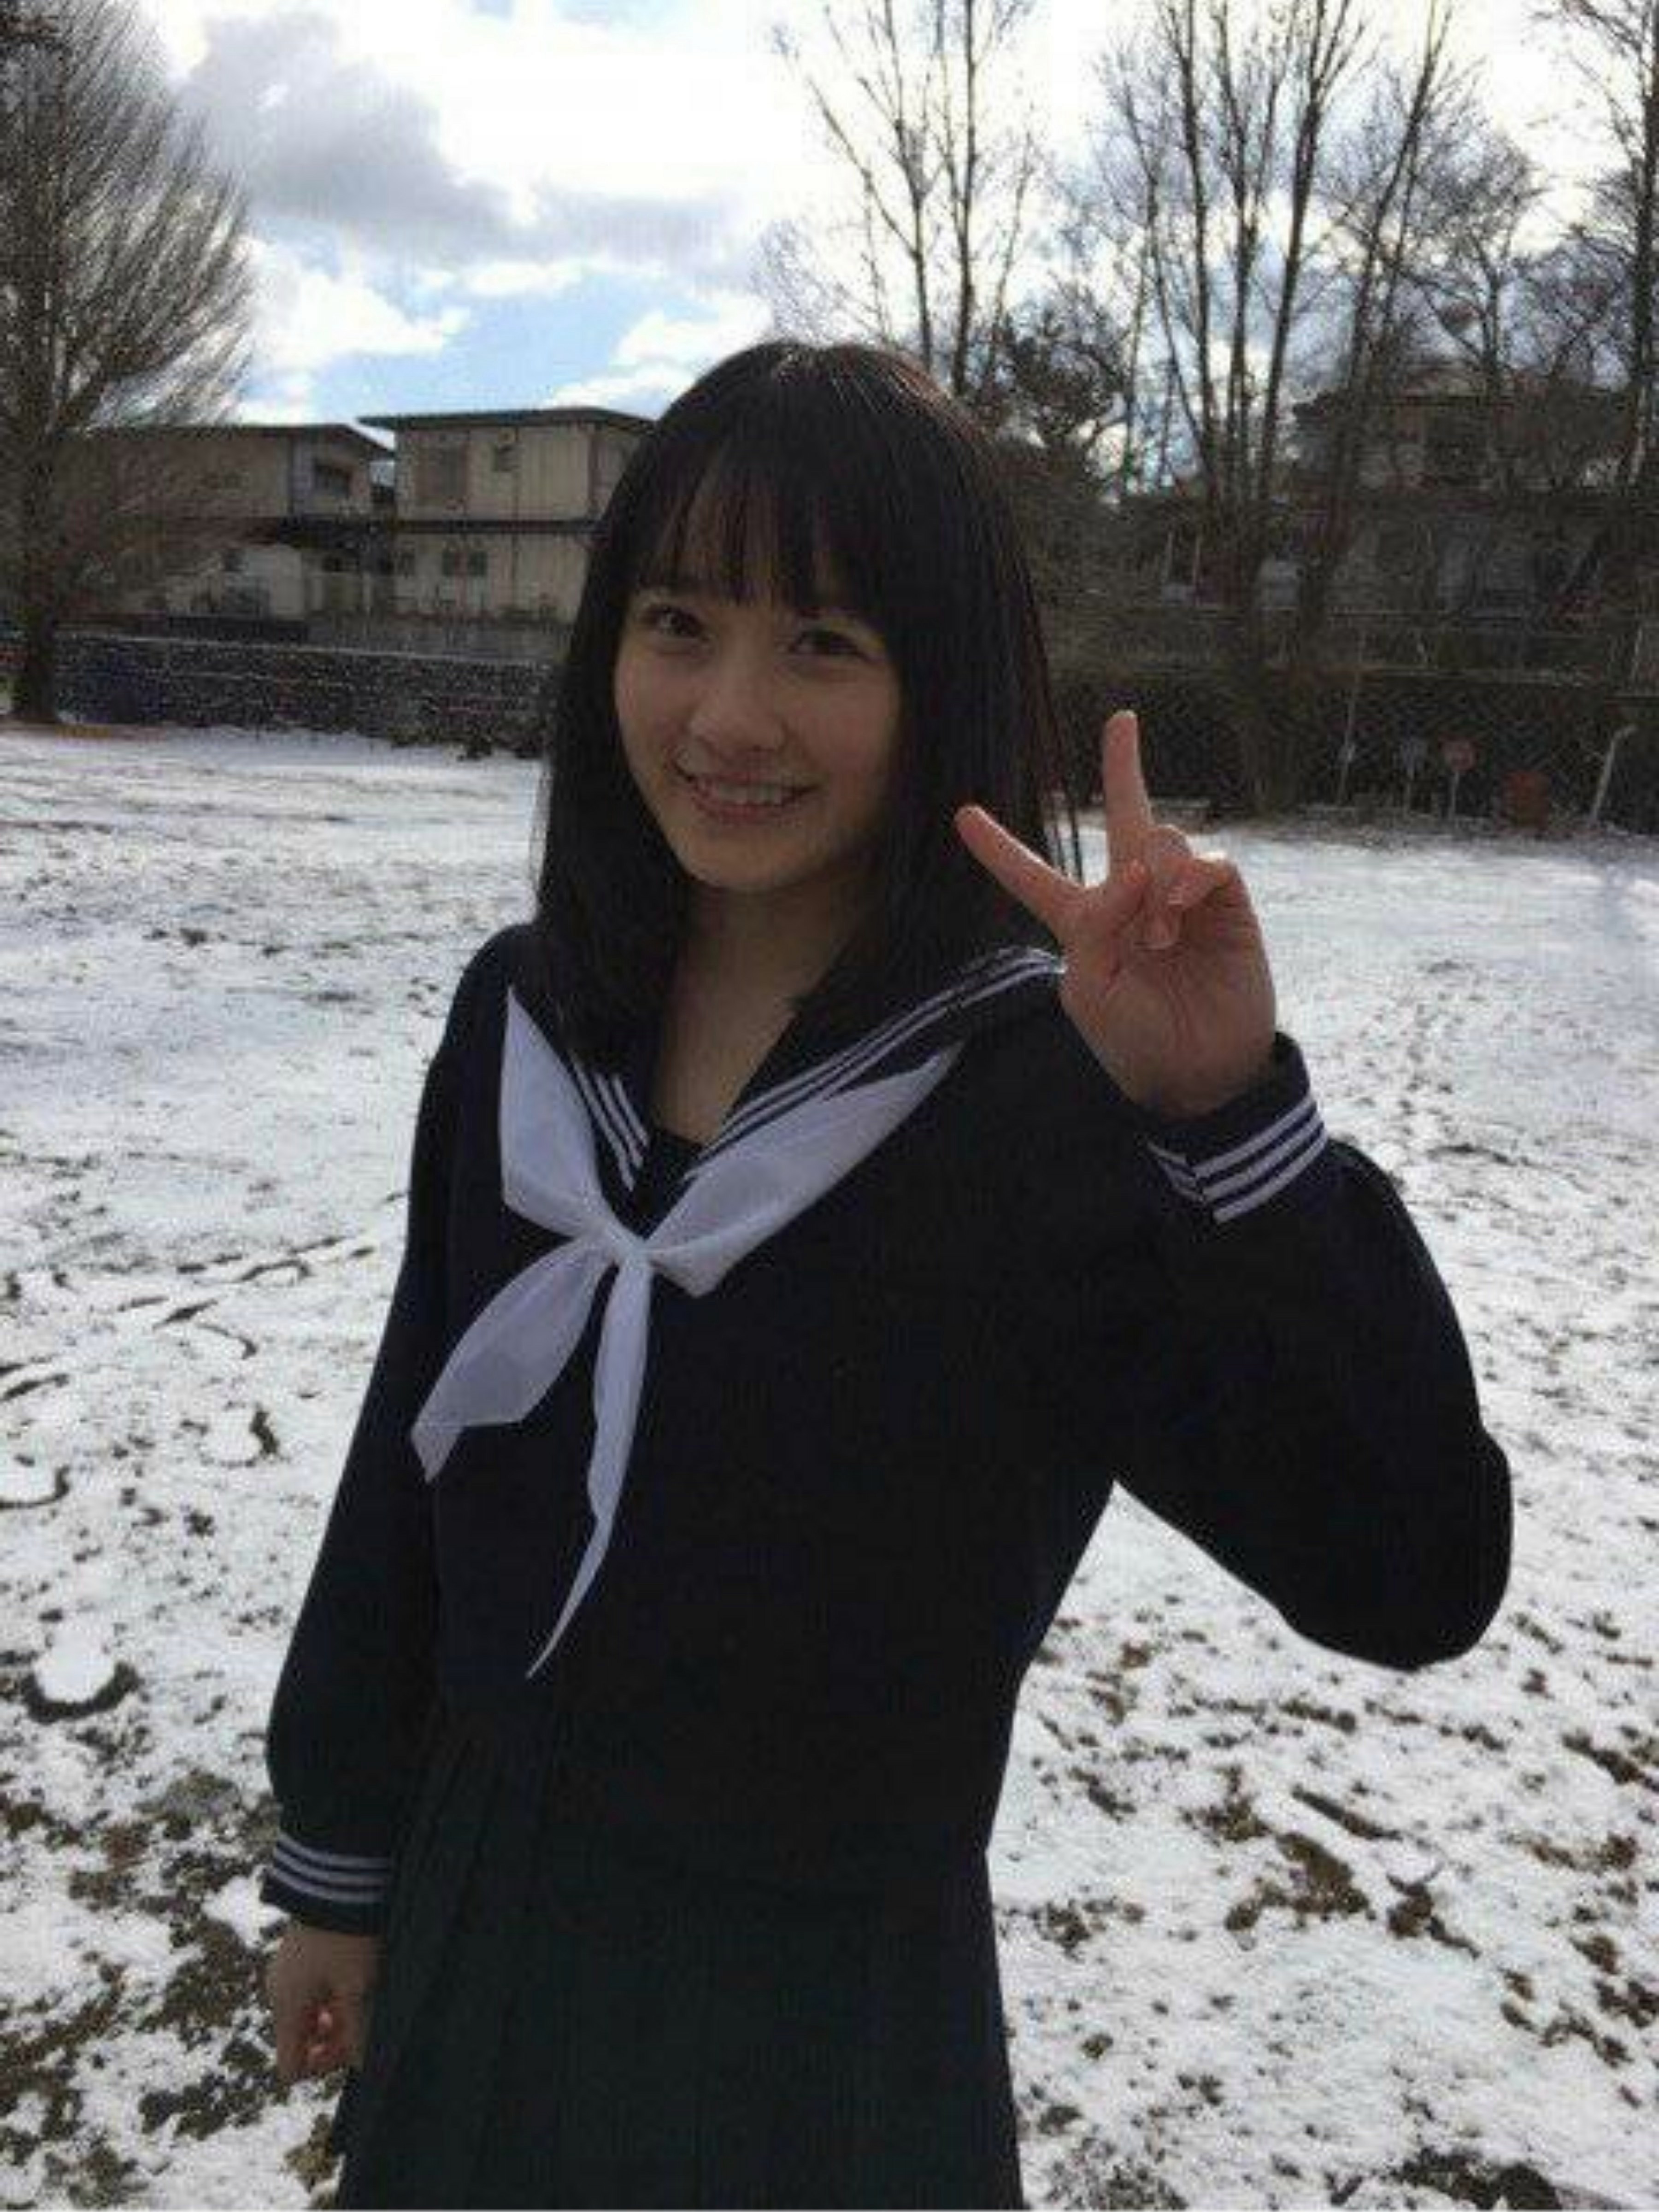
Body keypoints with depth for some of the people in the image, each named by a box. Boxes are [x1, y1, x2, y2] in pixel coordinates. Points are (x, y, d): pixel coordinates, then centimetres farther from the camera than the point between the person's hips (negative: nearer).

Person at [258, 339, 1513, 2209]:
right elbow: (411, 1459, 2)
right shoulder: (526, 1013, -7)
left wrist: (1232, 1122, -38)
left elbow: (1412, 1580, -25)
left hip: (829, 1990, -4)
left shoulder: (1050, 1087, -20)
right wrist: (339, 1863, 9)